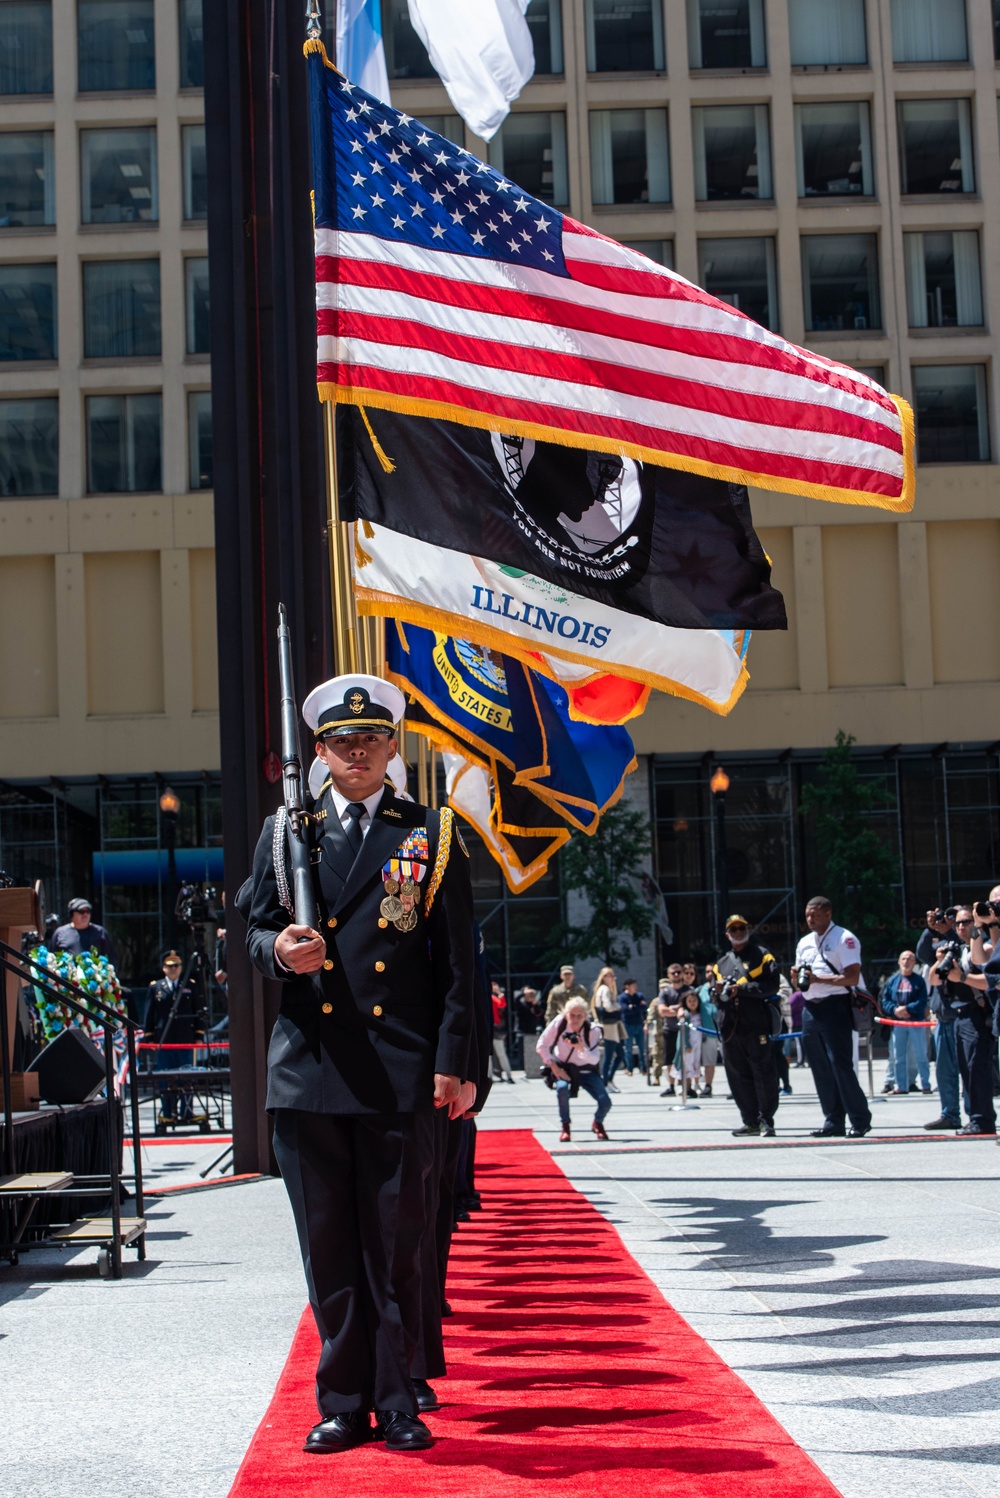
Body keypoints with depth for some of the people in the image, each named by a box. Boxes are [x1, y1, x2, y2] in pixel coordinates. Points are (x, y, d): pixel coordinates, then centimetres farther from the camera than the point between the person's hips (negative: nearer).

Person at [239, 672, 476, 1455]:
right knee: (329, 1246, 6)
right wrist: (278, 950, -9)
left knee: (396, 1244, 3)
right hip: (309, 1068, 2)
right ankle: (344, 1403, 16)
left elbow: (458, 959, 5)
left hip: (400, 1074, -2)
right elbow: (255, 927, 15)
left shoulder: (433, 835, 7)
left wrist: (452, 1062, -2)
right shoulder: (285, 831, 13)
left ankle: (397, 1401, 13)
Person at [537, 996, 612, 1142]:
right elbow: (542, 1045, -11)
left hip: (585, 1070, 1)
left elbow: (594, 1060, -27)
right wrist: (554, 1067, -18)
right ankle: (565, 1127, -12)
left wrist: (582, 1048, -46)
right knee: (562, 1088, -36)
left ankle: (597, 1123, 23)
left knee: (605, 1103, -15)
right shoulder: (559, 1023, -19)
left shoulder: (593, 1030, -20)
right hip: (563, 1068, 0)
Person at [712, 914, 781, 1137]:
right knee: (738, 1076, 6)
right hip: (730, 1027, 6)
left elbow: (771, 985, -8)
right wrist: (718, 991, 0)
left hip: (756, 1026, -6)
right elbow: (716, 997, 24)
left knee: (764, 1073, -6)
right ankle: (750, 1121, 13)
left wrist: (741, 988, -15)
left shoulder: (762, 955, 4)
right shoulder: (721, 963, 21)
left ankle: (766, 1120, -1)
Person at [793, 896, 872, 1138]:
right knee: (820, 1068, 7)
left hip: (835, 1007, -7)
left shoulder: (844, 939, -4)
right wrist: (797, 979, 1)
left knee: (841, 1064, -11)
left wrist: (818, 978, -20)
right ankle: (833, 1121, 12)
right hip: (810, 1009, 7)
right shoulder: (804, 943, 19)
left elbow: (852, 977, -14)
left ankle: (860, 1120, -4)